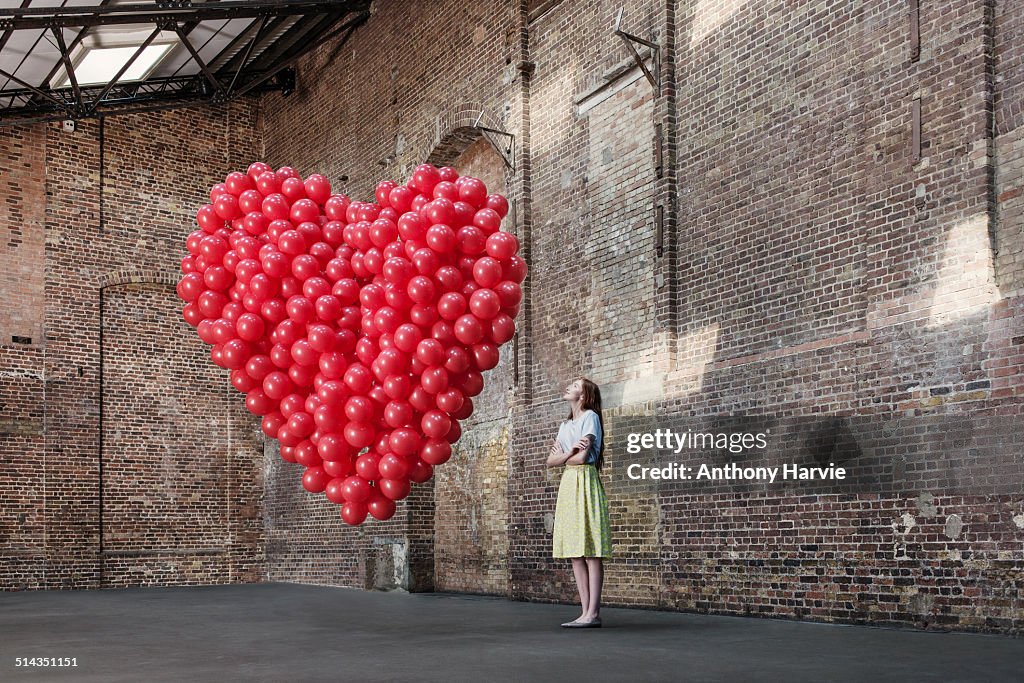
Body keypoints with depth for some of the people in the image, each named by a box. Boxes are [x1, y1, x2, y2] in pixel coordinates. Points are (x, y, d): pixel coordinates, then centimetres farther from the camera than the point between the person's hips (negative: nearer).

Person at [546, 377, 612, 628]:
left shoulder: (590, 417, -4)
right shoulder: (565, 425, 20)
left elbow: (582, 457, -14)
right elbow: (551, 461, 11)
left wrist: (562, 456, 5)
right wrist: (570, 452, -8)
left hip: (585, 482, -8)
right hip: (567, 484, 8)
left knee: (590, 552, -10)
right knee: (575, 554, 4)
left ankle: (593, 614, -11)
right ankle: (586, 612, 6)